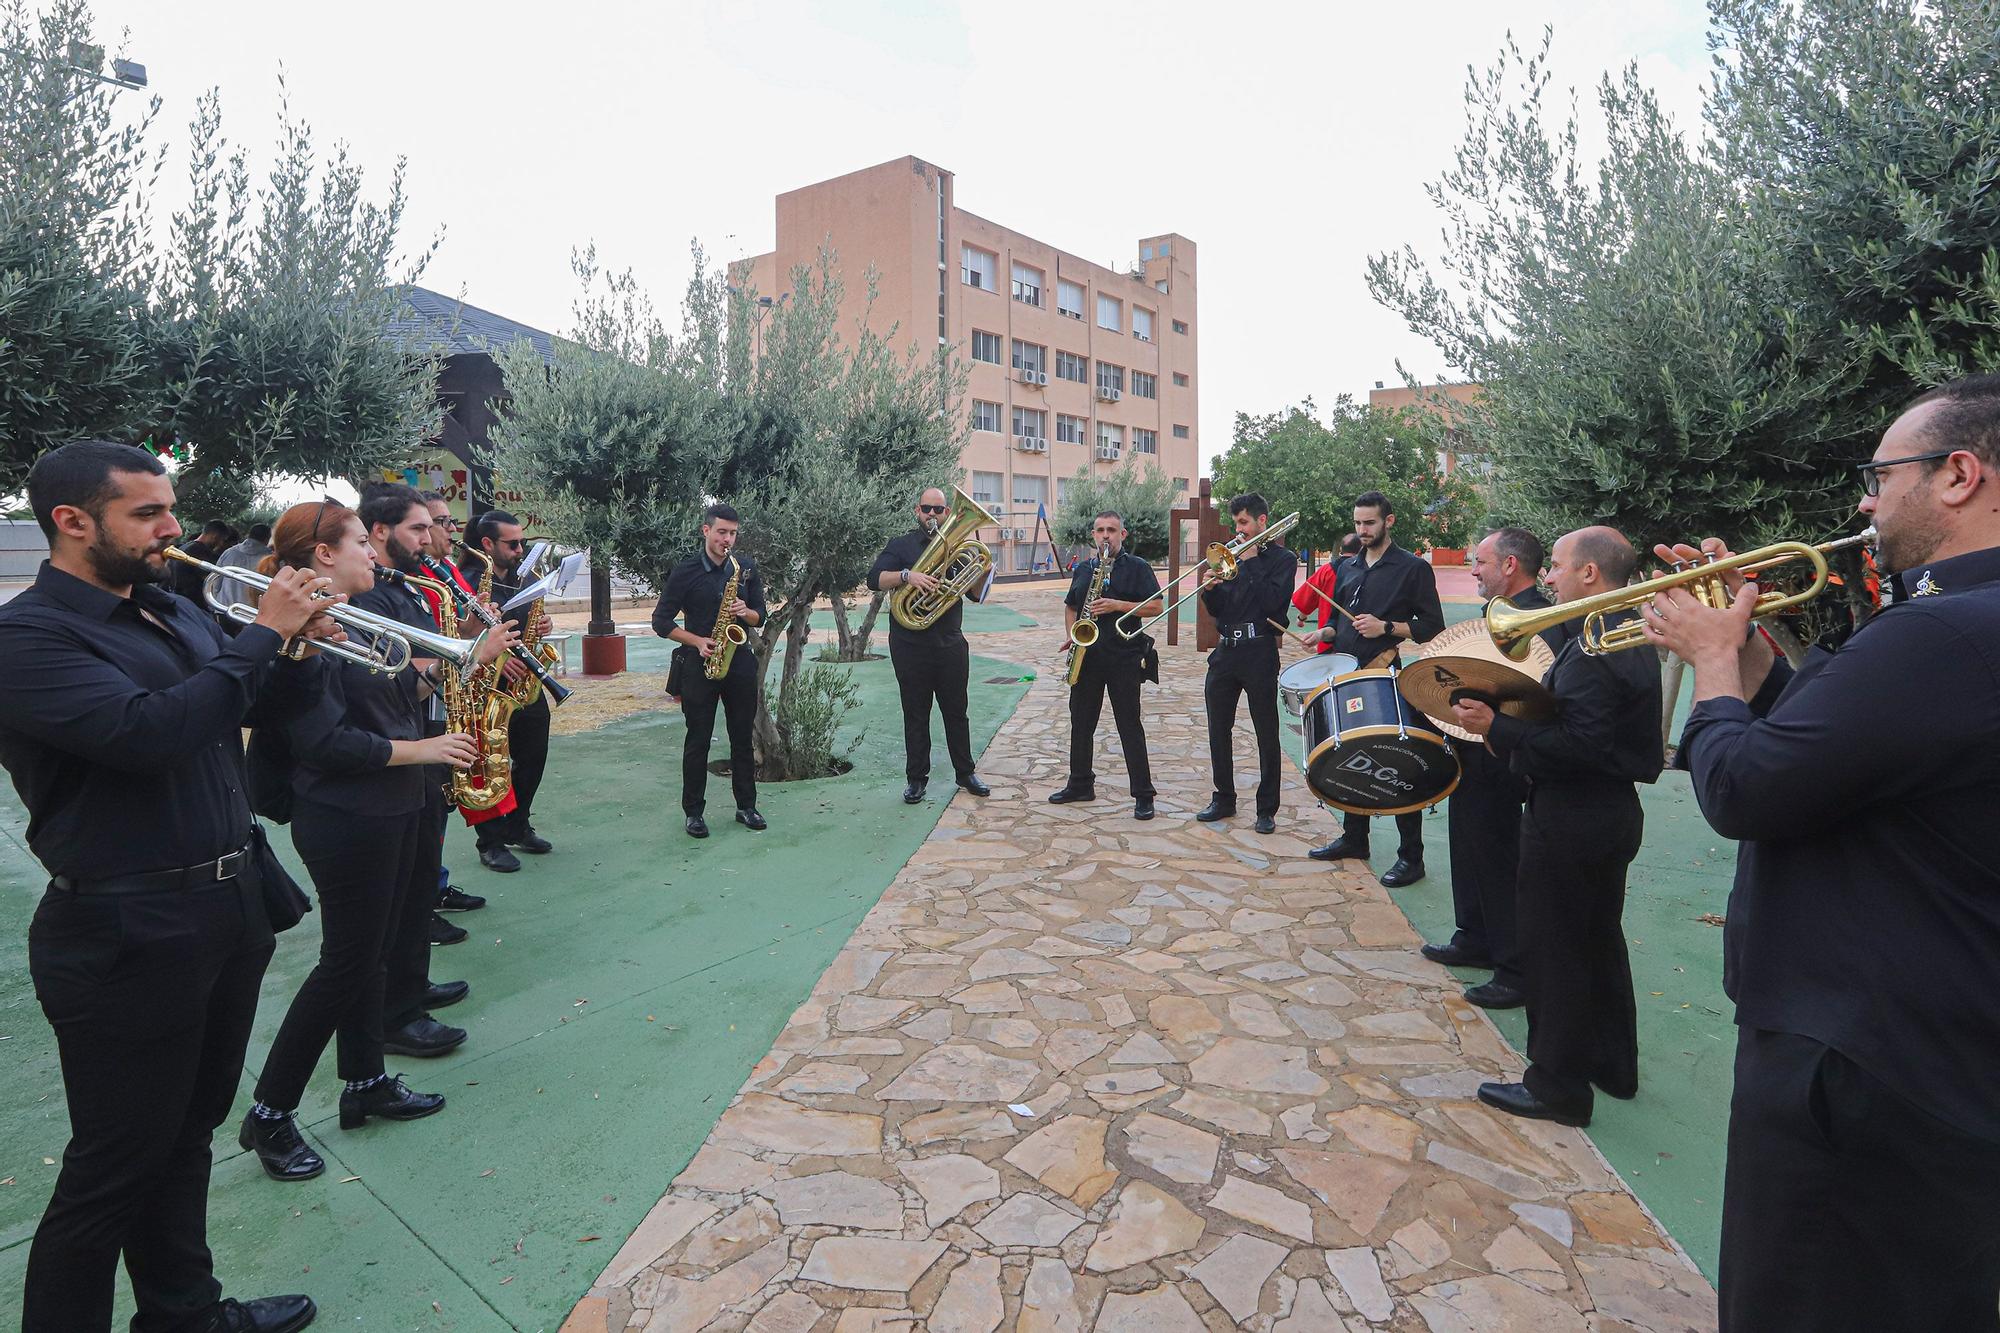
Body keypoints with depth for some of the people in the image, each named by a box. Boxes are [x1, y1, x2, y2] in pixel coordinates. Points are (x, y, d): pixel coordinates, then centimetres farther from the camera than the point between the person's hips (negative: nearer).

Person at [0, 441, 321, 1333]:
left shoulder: (173, 611, 10)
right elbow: (150, 733, -29)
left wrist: (299, 642, -3)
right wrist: (264, 635, -21)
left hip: (229, 906, 8)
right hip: (129, 934, -8)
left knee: (188, 1133, 22)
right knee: (115, 1167, 7)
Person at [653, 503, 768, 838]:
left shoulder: (747, 568, 5)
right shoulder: (685, 571, -4)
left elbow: (760, 616, 10)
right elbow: (661, 621, -3)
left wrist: (746, 612, -12)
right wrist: (697, 641, -15)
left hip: (739, 661, 3)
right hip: (699, 663, -3)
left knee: (743, 737, 8)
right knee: (698, 740, 3)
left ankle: (746, 806, 19)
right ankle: (693, 812, 12)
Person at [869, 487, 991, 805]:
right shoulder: (901, 546, 3)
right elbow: (874, 579, -12)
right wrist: (907, 575, -27)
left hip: (950, 645, 2)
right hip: (910, 646, -2)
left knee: (956, 712, 10)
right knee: (915, 715, 5)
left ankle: (965, 772, 21)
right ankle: (917, 778, 14)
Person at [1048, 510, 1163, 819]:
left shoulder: (1137, 567, 0)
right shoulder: (1083, 569, 15)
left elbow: (1155, 606, -8)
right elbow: (1070, 606, 24)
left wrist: (1117, 605, -18)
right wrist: (1071, 634, 5)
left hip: (1123, 657, -5)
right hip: (1086, 655, 5)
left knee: (1130, 725, -3)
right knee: (1081, 721, 11)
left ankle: (1143, 794, 3)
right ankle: (1080, 784, 24)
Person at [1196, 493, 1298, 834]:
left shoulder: (1283, 559, 0)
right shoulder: (1233, 557, 15)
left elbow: (1272, 601, -16)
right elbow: (1217, 609, 12)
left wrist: (1250, 562, -10)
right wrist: (1210, 588, -9)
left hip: (1259, 654, -6)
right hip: (1225, 652, 6)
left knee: (1266, 735, 1)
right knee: (1218, 730, 9)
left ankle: (1267, 809, 9)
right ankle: (1223, 799, 22)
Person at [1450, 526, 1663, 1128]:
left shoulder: (1592, 649, -22)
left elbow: (1576, 746, -28)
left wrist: (1497, 728, -24)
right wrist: (1509, 720, 9)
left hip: (1570, 824, -10)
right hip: (1613, 813, 10)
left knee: (1552, 952, 2)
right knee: (1599, 941, 21)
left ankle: (1557, 1087, 14)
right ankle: (1613, 1064, 36)